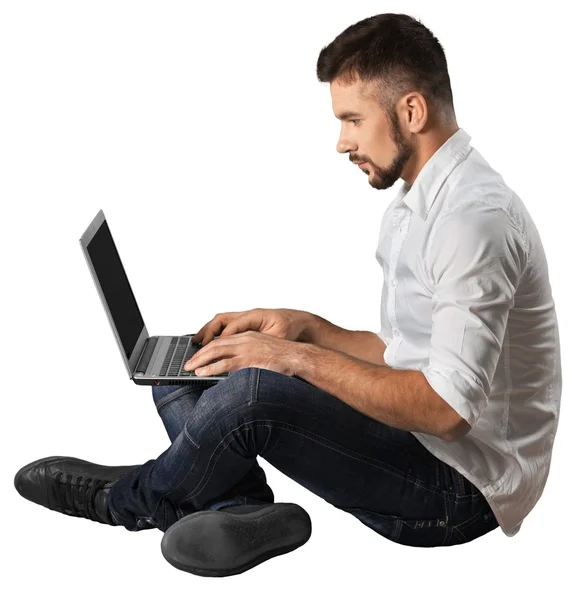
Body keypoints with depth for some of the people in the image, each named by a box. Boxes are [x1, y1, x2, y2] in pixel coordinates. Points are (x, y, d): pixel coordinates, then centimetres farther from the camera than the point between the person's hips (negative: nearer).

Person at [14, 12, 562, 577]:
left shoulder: (475, 217, -21)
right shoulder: (411, 209, 12)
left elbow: (446, 408, -27)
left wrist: (301, 357, -21)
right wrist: (306, 327, 4)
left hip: (461, 489, -9)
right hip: (413, 442, 10)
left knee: (256, 390, -29)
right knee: (178, 374, 7)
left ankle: (132, 500, -1)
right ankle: (244, 509, -15)